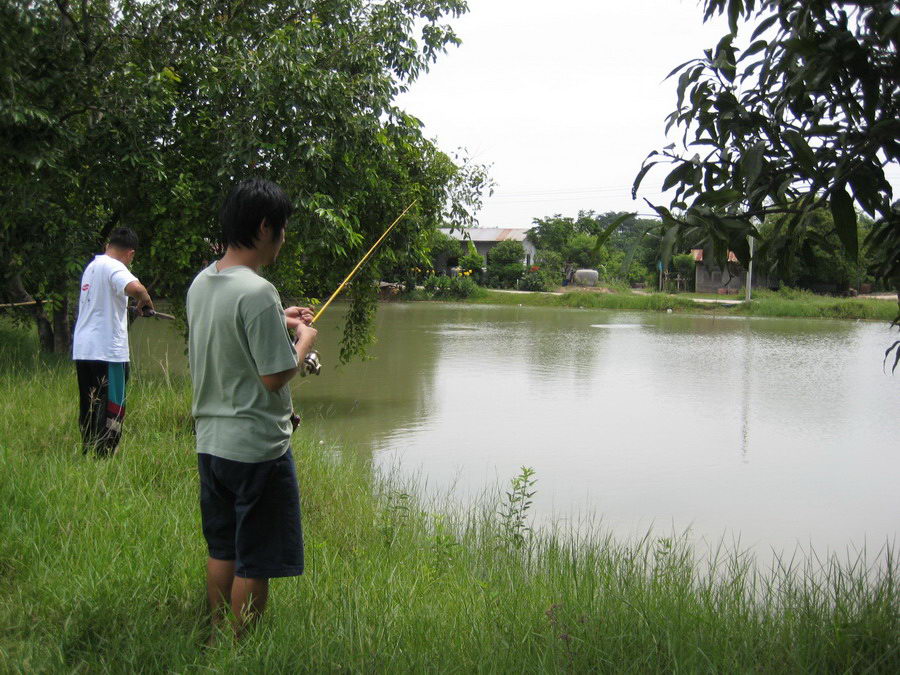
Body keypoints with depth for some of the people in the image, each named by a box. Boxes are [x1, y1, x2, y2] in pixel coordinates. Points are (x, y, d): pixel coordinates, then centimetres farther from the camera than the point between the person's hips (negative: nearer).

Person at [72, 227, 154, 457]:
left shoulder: (92, 265, 16)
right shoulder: (114, 267, -11)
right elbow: (135, 287, -32)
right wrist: (146, 302, -12)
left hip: (82, 349, 9)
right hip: (107, 351, -9)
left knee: (88, 407, 15)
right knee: (112, 409, -3)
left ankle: (87, 453, 20)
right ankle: (104, 455, -5)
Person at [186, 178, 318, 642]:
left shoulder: (200, 284, 6)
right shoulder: (257, 293, -21)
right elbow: (275, 377, -20)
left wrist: (278, 323, 17)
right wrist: (304, 340, -3)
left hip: (210, 442, 9)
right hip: (257, 447, -9)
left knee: (222, 551, 19)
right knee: (254, 563, 3)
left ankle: (218, 640, 30)